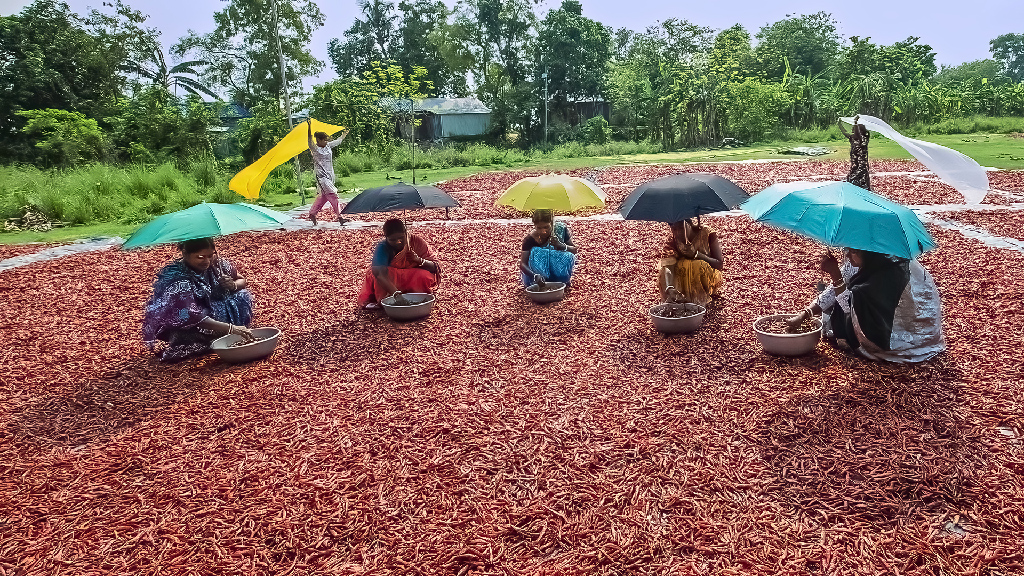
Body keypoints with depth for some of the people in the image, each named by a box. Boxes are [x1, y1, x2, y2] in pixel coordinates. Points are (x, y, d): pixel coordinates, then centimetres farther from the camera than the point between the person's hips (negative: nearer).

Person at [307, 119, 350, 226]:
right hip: (321, 175, -8)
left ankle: (312, 213, 21)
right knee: (332, 195, -11)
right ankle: (339, 216, -9)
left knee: (323, 196, 11)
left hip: (329, 175, 8)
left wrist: (344, 135, 40)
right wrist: (309, 127, -38)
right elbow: (310, 141, -27)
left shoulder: (328, 146, 10)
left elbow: (337, 142, 26)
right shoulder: (315, 149, -9)